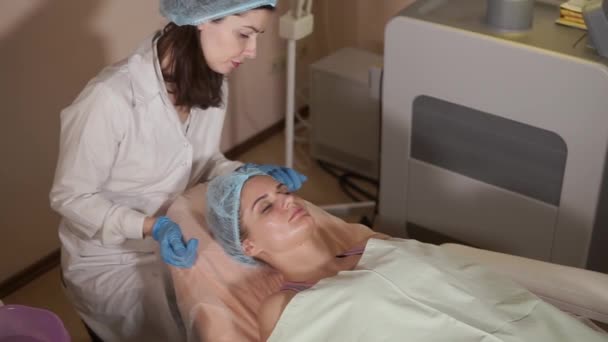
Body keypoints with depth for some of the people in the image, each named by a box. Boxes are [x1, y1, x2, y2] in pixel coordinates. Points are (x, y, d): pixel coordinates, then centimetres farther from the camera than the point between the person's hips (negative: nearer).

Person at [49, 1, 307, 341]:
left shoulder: (212, 85, -9)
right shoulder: (112, 97, -30)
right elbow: (69, 197, -20)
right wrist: (151, 228, -31)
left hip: (177, 239, 6)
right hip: (112, 261, -6)